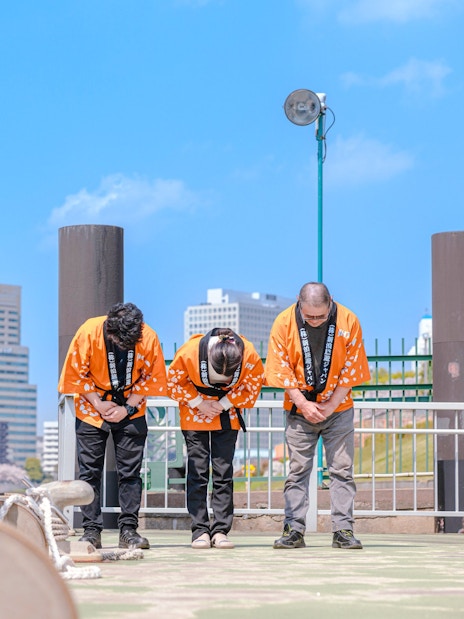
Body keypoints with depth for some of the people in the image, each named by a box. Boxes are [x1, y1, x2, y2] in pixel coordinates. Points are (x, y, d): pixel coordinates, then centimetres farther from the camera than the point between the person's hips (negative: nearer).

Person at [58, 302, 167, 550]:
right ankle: (91, 531, 2)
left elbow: (153, 378, -5)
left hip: (131, 412, 1)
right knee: (89, 471, -2)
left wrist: (128, 407, -11)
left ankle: (128, 530, 2)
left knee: (130, 471, -2)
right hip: (92, 408, 0)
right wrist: (99, 404, -13)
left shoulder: (149, 338, -17)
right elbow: (75, 374, -9)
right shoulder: (89, 332, -20)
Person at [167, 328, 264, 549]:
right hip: (194, 415, -1)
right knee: (197, 471, -5)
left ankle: (220, 530, 1)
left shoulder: (249, 355, -25)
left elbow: (252, 387, -8)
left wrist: (224, 405, -14)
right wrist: (198, 404, -14)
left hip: (227, 417, 1)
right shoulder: (189, 352, -27)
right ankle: (200, 531, -1)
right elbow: (173, 382, -10)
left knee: (224, 471, -2)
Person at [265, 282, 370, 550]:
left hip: (338, 409, 0)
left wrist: (331, 404, -9)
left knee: (342, 470, -1)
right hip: (300, 408, 0)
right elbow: (282, 369, -6)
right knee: (298, 471, 0)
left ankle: (343, 530, 1)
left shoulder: (348, 321, -10)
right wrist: (304, 404, -10)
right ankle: (294, 530, 3)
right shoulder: (284, 323, -10)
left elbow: (351, 368, -5)